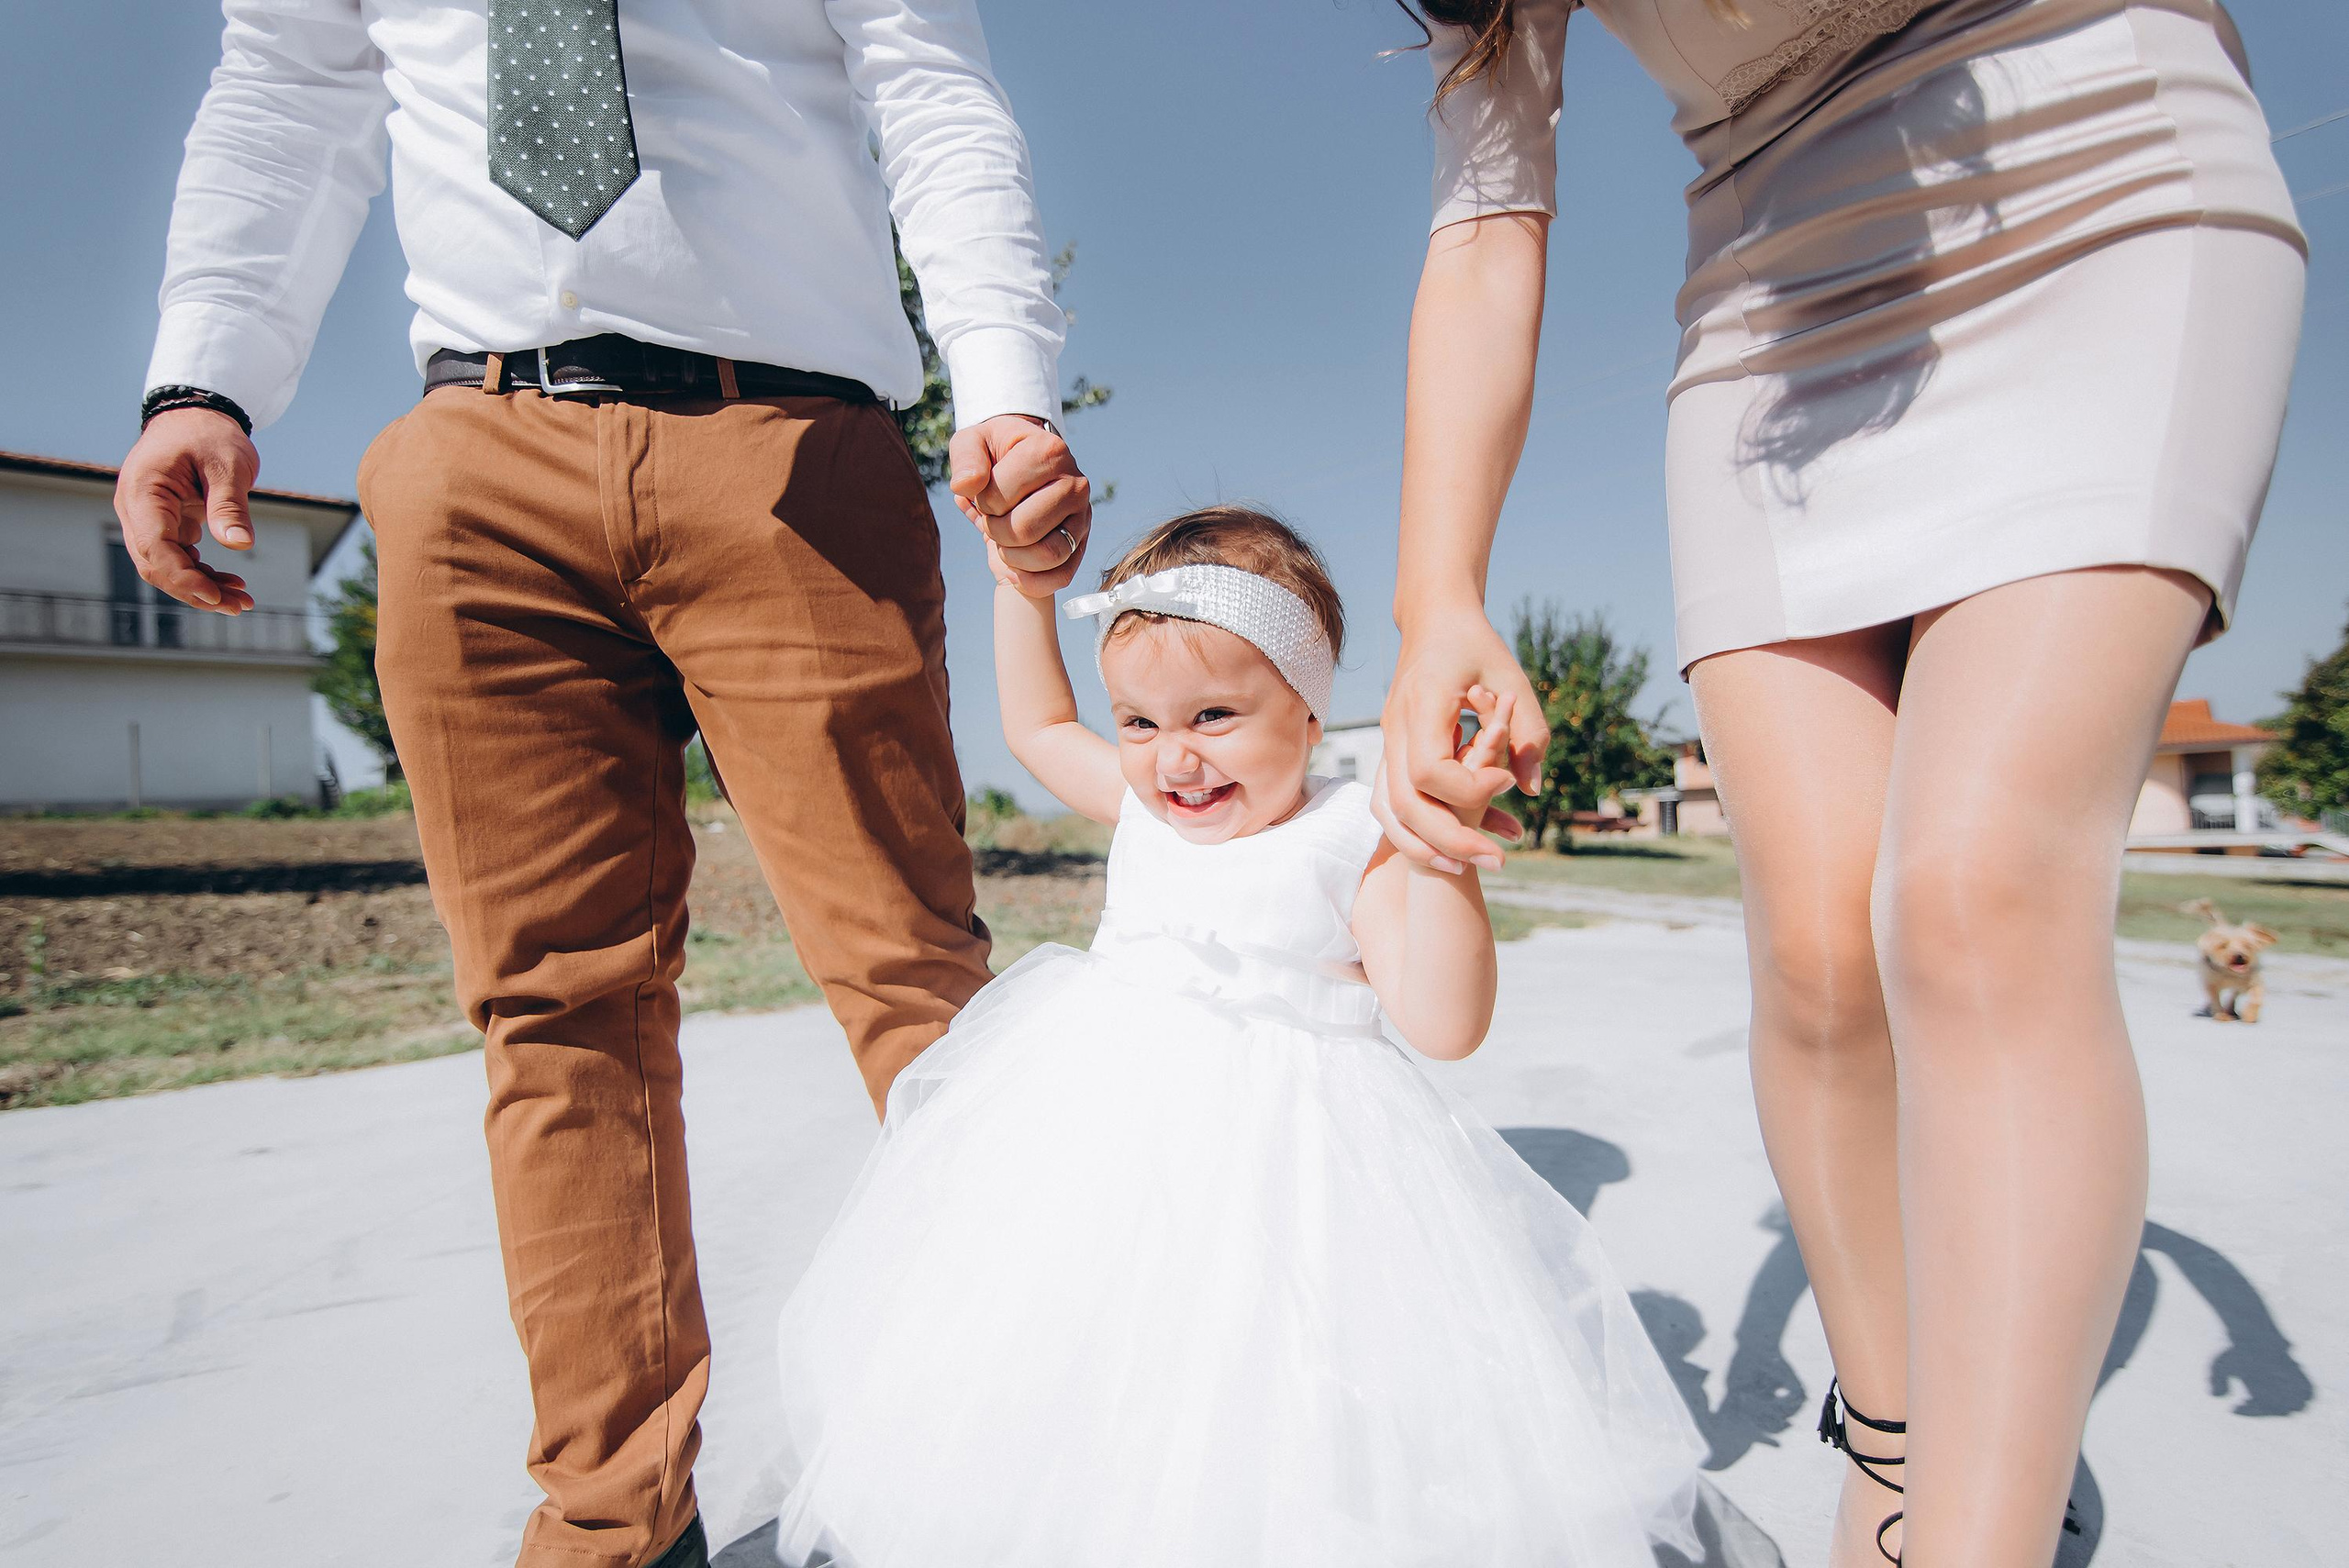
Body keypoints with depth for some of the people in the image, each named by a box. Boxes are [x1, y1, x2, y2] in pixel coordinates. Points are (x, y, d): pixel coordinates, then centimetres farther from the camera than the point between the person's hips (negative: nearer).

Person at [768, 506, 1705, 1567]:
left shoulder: (1351, 843, -11)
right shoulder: (1142, 807, 5)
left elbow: (1443, 1021, -19)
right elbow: (1036, 726, 22)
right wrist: (1026, 577, 16)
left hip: (1273, 1149, -5)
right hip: (1114, 1127, 6)